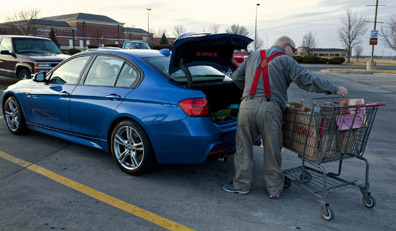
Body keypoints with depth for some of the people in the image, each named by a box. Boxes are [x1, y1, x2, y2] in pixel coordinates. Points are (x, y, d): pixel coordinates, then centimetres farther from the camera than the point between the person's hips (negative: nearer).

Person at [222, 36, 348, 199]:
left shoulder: (253, 56, 22)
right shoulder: (285, 61, 8)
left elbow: (236, 77, 25)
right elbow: (307, 80, -2)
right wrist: (334, 89, 3)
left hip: (247, 106, 3)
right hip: (270, 109, -3)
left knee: (243, 149, 12)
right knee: (272, 152, 9)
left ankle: (241, 185, 19)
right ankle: (274, 189, 20)